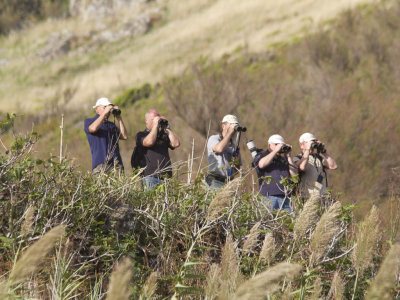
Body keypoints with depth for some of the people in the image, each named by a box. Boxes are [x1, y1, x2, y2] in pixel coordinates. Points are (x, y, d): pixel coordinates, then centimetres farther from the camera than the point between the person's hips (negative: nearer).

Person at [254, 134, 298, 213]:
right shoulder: (261, 156, 11)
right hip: (269, 197, -4)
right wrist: (275, 151, -6)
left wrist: (289, 156, 8)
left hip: (285, 197, 4)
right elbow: (262, 164, -13)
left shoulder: (284, 159, 23)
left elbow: (294, 174, 13)